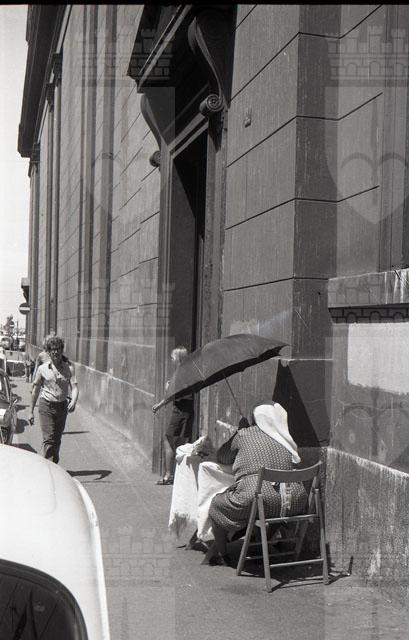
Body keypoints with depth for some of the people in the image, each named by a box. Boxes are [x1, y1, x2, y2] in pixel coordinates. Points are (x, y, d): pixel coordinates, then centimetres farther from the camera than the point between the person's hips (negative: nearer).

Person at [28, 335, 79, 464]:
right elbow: (35, 390, 6)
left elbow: (74, 387, -9)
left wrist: (73, 401, -30)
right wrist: (31, 411, 8)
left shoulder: (69, 368, -2)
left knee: (57, 440, 12)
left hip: (62, 406, 2)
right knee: (49, 439, -12)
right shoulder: (43, 368, -2)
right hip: (46, 406, -2)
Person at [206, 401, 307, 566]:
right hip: (292, 504, 5)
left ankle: (221, 554, 32)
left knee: (216, 505, 24)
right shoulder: (286, 440, 14)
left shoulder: (244, 435, 6)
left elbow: (222, 457, 20)